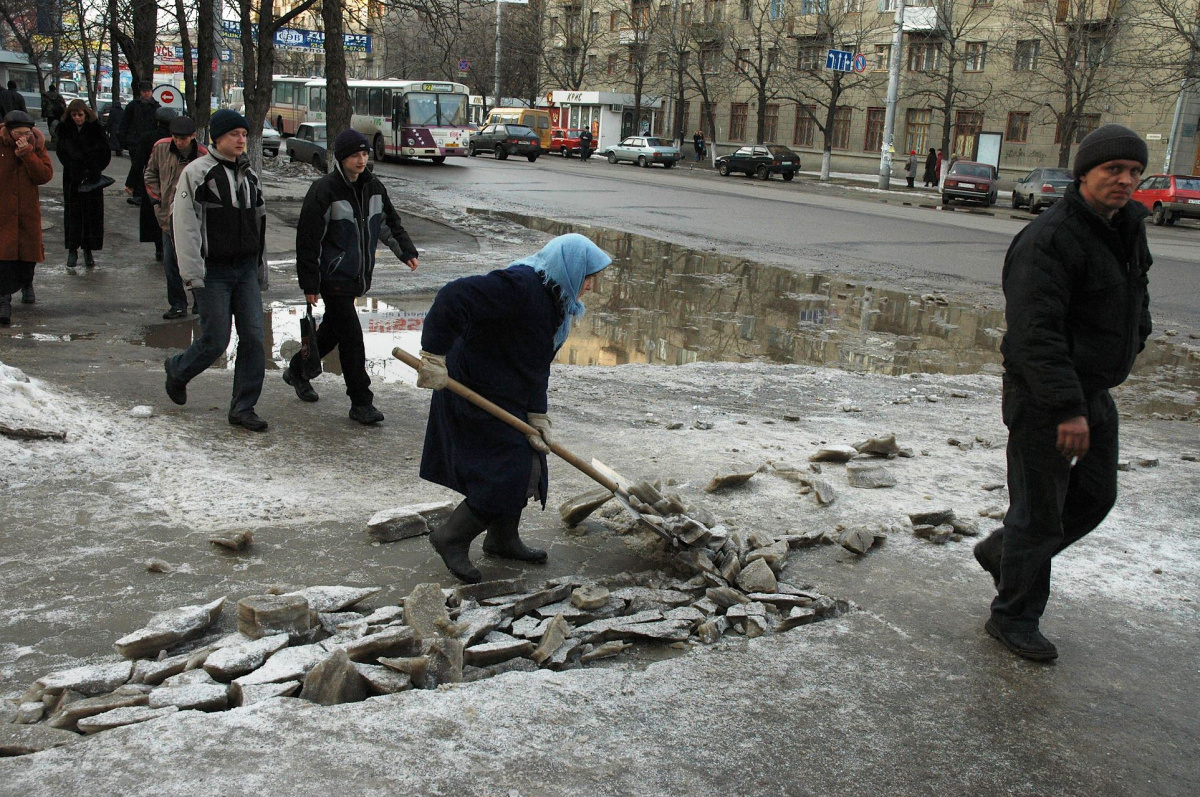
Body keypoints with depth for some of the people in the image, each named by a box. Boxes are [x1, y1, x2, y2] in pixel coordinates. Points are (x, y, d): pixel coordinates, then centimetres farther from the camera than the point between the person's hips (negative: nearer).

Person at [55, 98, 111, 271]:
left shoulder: (95, 128, -4)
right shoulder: (65, 129, 0)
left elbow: (105, 153, -5)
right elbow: (63, 153, -5)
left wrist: (92, 172, -12)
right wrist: (78, 172, -15)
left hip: (92, 179, -1)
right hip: (72, 179, 1)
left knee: (92, 214, 1)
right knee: (73, 213, 1)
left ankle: (88, 250, 9)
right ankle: (72, 250, 6)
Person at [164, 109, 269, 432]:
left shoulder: (248, 174, 14)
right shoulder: (197, 172, -6)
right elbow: (184, 225, -10)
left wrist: (260, 271, 19)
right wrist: (192, 273, -16)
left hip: (246, 269, 6)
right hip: (213, 271, -6)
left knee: (253, 337, -3)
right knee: (215, 340, -4)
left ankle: (243, 408, 5)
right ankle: (177, 371, 28)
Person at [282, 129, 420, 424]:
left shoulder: (373, 187, 6)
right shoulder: (324, 190, -14)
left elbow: (391, 222, 19)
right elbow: (308, 238, -13)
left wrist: (406, 250, 4)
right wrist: (309, 283, -14)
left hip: (358, 276, 7)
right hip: (333, 277, -7)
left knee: (332, 330, 20)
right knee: (351, 337, -9)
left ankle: (297, 370, 43)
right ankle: (361, 402, -3)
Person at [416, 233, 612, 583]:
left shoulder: (554, 301, 6)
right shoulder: (519, 286, -26)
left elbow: (538, 365, 7)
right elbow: (453, 298, -34)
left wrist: (537, 416, 1)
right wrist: (434, 357, -34)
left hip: (509, 398, 10)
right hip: (476, 395, -10)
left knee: (529, 467, 14)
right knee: (508, 473, -9)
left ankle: (503, 540, 33)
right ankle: (452, 538, 8)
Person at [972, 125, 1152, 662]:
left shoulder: (1127, 229, 9)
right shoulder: (1050, 239, -21)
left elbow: (1133, 297, 30)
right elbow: (1036, 332, -28)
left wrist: (1134, 338, 19)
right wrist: (1066, 408, -30)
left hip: (1094, 393, 9)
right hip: (1042, 399, -9)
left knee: (1095, 496, 18)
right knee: (1039, 511, 1)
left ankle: (1000, 552, 36)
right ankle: (1014, 619, 18)